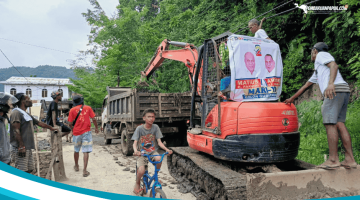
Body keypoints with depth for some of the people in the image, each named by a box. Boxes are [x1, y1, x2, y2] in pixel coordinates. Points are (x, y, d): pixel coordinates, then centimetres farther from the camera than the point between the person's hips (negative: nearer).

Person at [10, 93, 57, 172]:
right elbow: (16, 131, -18)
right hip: (21, 148, -10)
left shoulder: (27, 114, 20)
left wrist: (51, 128, 43)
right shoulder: (16, 112, -10)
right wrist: (21, 146, -23)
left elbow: (39, 123, 32)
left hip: (28, 148, 10)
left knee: (29, 170, 12)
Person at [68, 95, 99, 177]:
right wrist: (96, 128, 16)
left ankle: (76, 166, 38)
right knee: (86, 152, -2)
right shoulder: (88, 108, 0)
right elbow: (93, 119, 1)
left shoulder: (72, 110, -1)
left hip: (76, 133, 1)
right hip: (86, 132, -1)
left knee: (76, 150, 20)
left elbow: (70, 123, 0)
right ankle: (84, 171, -6)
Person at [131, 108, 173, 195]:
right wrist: (136, 151, -34)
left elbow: (159, 142, -4)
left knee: (159, 159, -33)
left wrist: (166, 149, -22)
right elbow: (135, 143, -12)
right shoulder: (139, 128, -8)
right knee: (141, 171, -25)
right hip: (142, 153, -1)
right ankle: (137, 183, 11)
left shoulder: (155, 127, -3)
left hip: (153, 151, 2)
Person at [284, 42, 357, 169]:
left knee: (330, 123, -12)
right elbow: (305, 86, 40)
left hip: (336, 90, -9)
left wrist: (331, 83, -25)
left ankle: (333, 160, -14)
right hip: (344, 92, 9)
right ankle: (349, 159, 0)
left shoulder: (321, 55, 11)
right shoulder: (317, 70, 35)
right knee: (339, 123, 3)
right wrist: (292, 98, 44)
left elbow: (334, 65, -8)